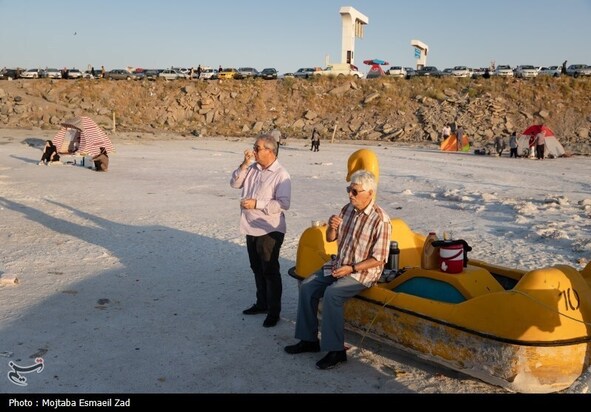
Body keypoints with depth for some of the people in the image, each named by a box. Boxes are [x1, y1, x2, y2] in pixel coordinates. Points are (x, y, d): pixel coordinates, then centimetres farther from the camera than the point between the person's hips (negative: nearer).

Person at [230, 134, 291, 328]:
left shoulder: (281, 174, -15)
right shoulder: (253, 168, 7)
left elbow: (283, 203, -21)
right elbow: (235, 183, 5)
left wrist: (256, 203, -24)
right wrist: (244, 164, -8)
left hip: (269, 230, -8)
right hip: (251, 228, 8)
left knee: (270, 271, 1)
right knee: (257, 268, 19)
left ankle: (274, 311, 12)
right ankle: (262, 303, 34)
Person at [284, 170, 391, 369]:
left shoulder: (380, 220, -19)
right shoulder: (348, 209, 2)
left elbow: (379, 259, -18)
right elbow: (330, 238, 10)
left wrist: (351, 268, -23)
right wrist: (332, 227, -12)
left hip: (363, 272, -8)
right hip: (339, 265, 8)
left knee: (332, 293, -29)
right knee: (307, 286, -5)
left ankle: (336, 350, -17)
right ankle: (309, 340, 6)